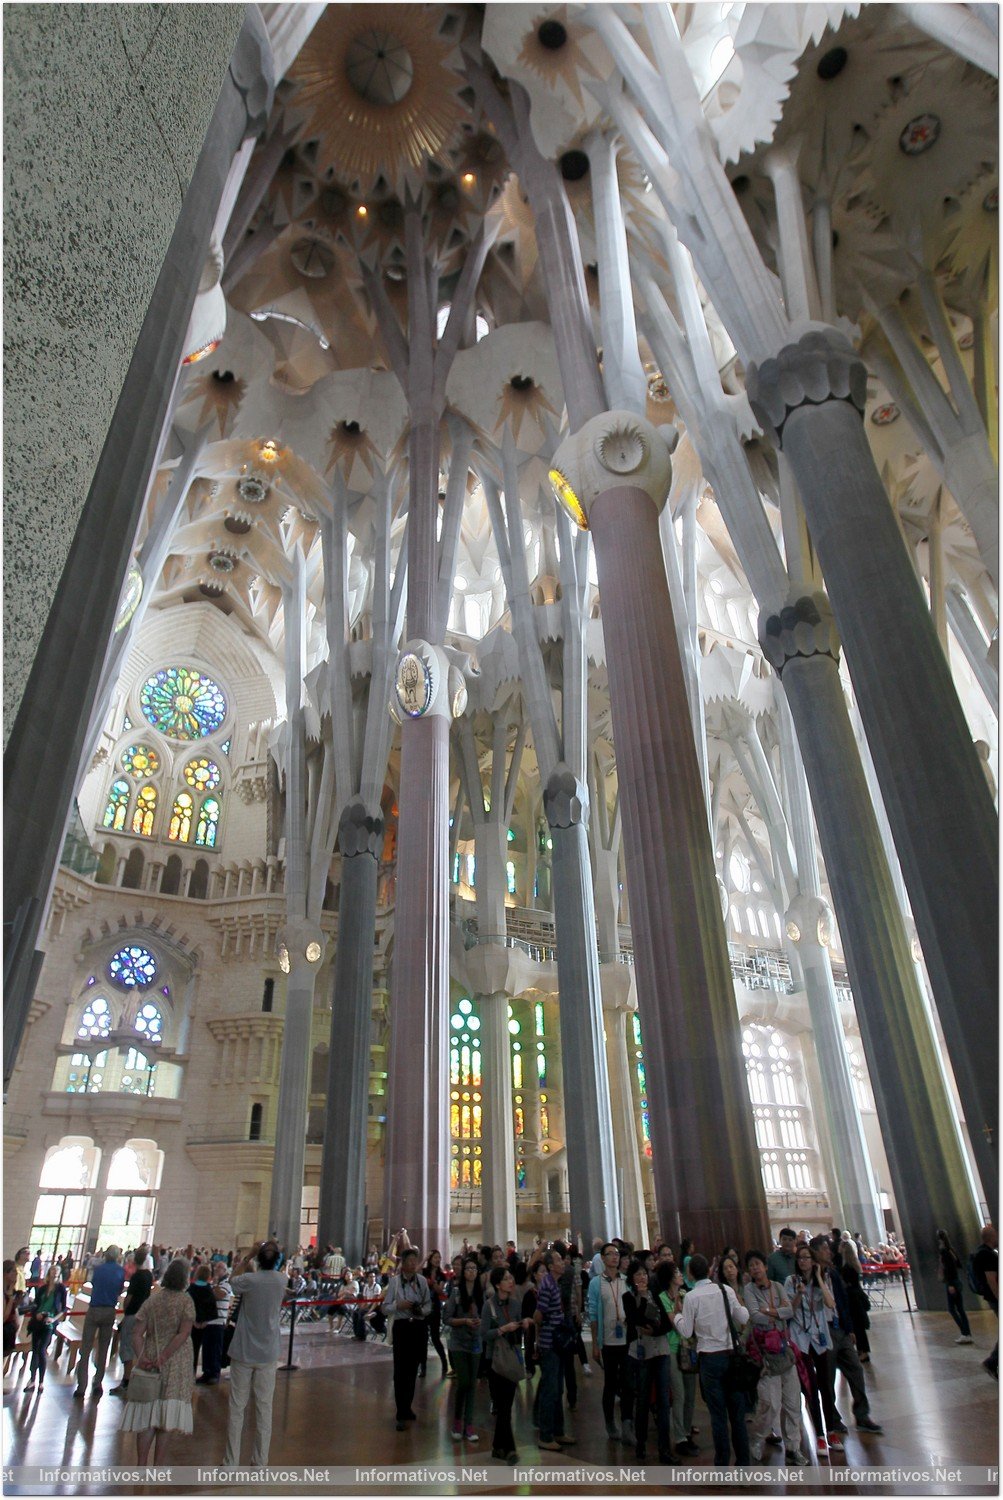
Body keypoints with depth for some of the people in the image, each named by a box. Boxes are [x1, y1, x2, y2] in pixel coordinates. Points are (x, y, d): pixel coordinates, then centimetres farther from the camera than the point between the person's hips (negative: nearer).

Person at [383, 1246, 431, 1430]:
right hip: (401, 1327, -3)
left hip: (419, 1327, 3)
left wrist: (422, 1310, -14)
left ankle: (407, 1407, 31)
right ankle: (402, 1413, 5)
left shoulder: (422, 1280, 0)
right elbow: (385, 1307, -4)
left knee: (412, 1369, 14)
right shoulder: (394, 1281, -8)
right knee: (400, 1370, -4)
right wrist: (398, 1305, -22)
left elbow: (429, 1306, 7)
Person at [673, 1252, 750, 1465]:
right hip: (730, 1354, 3)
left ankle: (722, 1463, 14)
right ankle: (743, 1460, 20)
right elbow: (743, 1319, 2)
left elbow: (687, 1332, -7)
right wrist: (741, 1306, 20)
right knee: (737, 1410, 14)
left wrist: (678, 1313, 9)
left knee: (718, 1413, 7)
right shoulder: (726, 1290, -3)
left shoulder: (691, 1297, -11)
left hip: (709, 1358, -3)